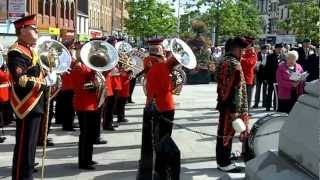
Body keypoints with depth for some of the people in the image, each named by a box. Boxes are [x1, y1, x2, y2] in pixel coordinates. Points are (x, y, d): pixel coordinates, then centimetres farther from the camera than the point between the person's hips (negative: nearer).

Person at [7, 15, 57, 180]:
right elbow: (21, 81, -26)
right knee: (24, 147, -2)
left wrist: (47, 77, 7)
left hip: (34, 105, 10)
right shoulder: (16, 52, -16)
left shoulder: (29, 50, 15)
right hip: (27, 106, -10)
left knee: (30, 145, 17)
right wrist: (46, 82, -22)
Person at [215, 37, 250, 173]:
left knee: (223, 131, 16)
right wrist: (235, 109, -23)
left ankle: (221, 159, 27)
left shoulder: (224, 61, 11)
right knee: (227, 133, -2)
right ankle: (225, 164, 7)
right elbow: (236, 89, -23)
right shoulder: (235, 64, -20)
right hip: (230, 105, -10)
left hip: (223, 102, 10)